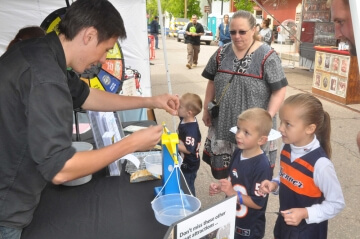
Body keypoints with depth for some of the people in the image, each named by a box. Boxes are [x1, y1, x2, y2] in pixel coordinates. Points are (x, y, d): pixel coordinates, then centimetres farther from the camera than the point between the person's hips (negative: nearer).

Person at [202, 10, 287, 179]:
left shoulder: (267, 56, -12)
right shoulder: (222, 53, 3)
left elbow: (279, 90, -12)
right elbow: (212, 82, 13)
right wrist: (206, 110, 12)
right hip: (224, 122, 5)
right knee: (224, 167, 14)